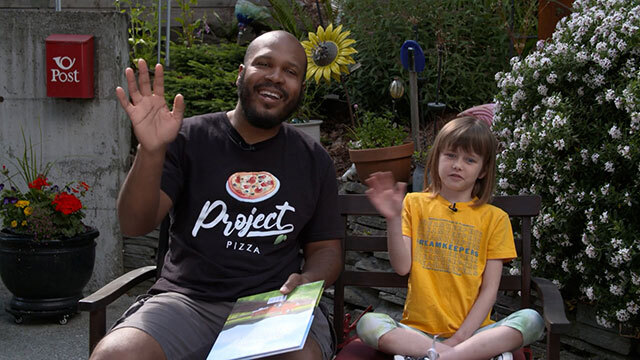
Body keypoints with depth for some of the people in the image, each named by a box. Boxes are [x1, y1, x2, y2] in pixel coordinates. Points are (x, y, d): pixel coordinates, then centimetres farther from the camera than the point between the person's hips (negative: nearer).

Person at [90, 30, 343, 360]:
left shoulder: (314, 161, 11)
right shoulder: (189, 138, 5)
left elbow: (326, 249, 16)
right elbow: (135, 225, -4)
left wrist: (308, 281, -8)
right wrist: (151, 150, -21)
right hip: (187, 301, 0)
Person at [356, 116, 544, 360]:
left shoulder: (494, 218, 8)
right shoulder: (415, 204, 10)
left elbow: (489, 289, 1)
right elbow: (402, 267, -1)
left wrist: (460, 337, -11)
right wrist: (393, 219, -16)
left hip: (472, 330, 0)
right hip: (419, 329, 0)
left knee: (531, 320, -26)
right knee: (367, 323, -28)